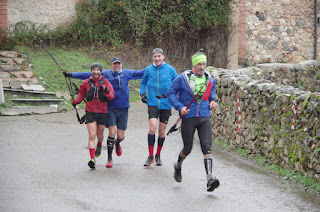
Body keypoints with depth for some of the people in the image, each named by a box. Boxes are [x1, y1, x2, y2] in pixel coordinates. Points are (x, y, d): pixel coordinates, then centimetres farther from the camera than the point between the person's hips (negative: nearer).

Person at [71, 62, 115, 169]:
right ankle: (92, 158, -14)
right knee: (92, 136, -13)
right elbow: (81, 94, 16)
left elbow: (112, 96, -6)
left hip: (102, 112, 1)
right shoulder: (86, 83, 3)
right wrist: (76, 101, -3)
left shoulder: (105, 82, 0)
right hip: (90, 112, -1)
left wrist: (106, 91, -27)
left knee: (100, 136, 13)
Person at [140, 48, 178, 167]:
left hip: (166, 104, 0)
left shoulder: (170, 70, 0)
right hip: (152, 103, 0)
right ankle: (150, 156, -7)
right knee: (152, 128, -17)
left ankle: (158, 155, 26)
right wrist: (142, 93, 5)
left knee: (162, 131, 6)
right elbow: (143, 83, 21)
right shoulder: (149, 70, 4)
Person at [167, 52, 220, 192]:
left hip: (204, 118, 2)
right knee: (188, 148, 7)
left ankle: (209, 178, -21)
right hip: (188, 118, -2)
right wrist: (179, 107, -11)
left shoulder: (209, 79, 8)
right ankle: (178, 166, 41)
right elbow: (171, 93, 1)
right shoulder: (183, 78, -5)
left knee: (206, 146, -14)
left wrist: (212, 100, 7)